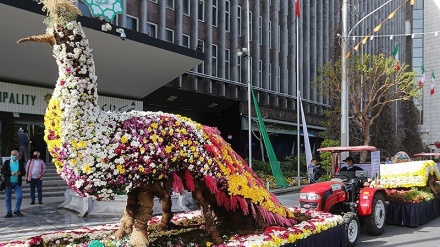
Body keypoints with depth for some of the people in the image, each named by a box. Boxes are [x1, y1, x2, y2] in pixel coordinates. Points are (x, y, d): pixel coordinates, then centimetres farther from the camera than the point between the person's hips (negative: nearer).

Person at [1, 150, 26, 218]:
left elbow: (24, 172, 4)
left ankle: (17, 211, 9)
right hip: (8, 183, 0)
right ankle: (9, 212, 14)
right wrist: (11, 173, -18)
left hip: (17, 183, 0)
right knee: (8, 198, 5)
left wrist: (20, 173, -19)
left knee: (19, 196, -8)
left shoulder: (21, 163, 4)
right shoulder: (7, 162, 2)